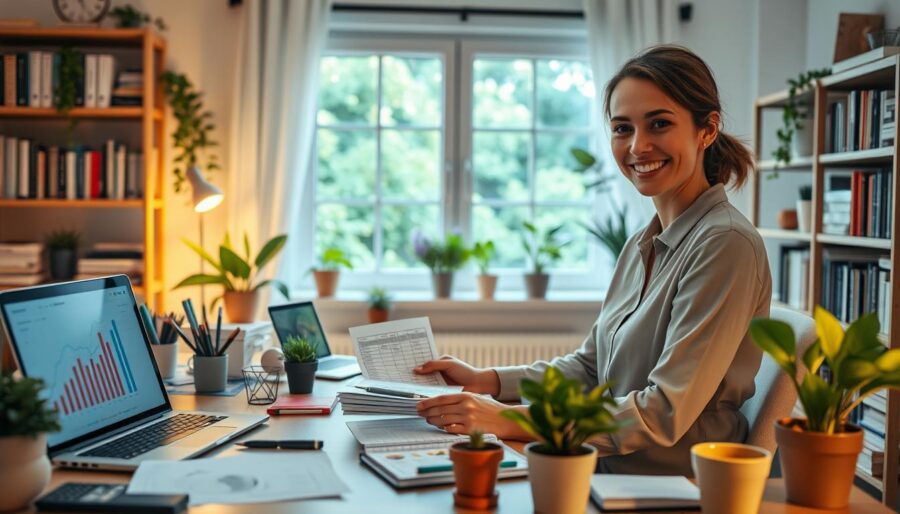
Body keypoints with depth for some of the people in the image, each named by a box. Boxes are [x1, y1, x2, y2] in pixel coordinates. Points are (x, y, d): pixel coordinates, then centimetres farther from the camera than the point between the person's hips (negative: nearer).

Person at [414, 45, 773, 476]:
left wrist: (509, 420, -24)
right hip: (607, 474, 7)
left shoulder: (726, 244, -16)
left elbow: (664, 415, -21)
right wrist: (486, 381, 3)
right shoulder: (641, 245, 12)